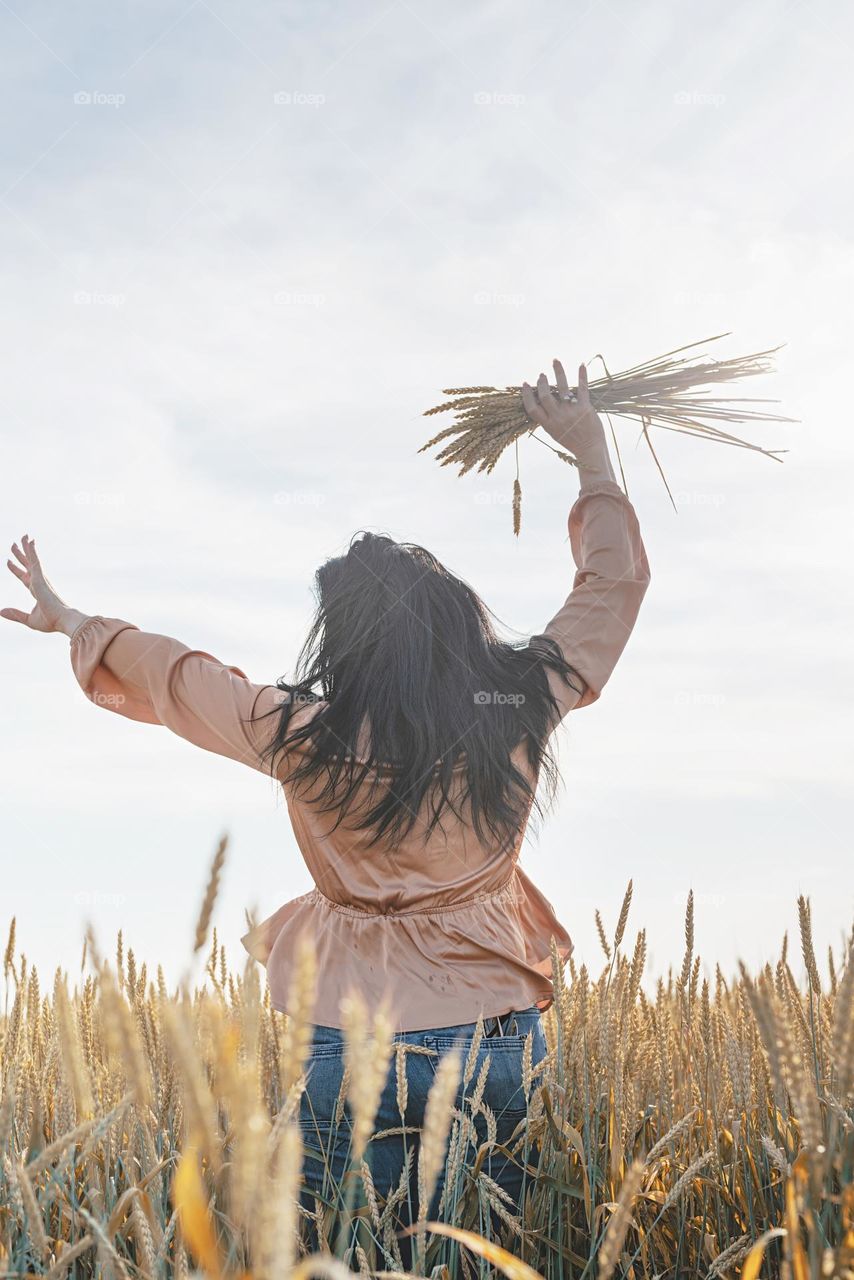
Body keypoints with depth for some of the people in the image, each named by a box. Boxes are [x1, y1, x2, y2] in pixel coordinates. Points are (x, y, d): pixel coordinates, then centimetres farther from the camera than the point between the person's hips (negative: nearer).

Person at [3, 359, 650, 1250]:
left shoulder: (307, 739, -11)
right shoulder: (522, 708, -6)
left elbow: (172, 673, 7)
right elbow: (612, 583, 11)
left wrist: (71, 622, 25)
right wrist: (591, 452, 23)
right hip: (499, 1040, 3)